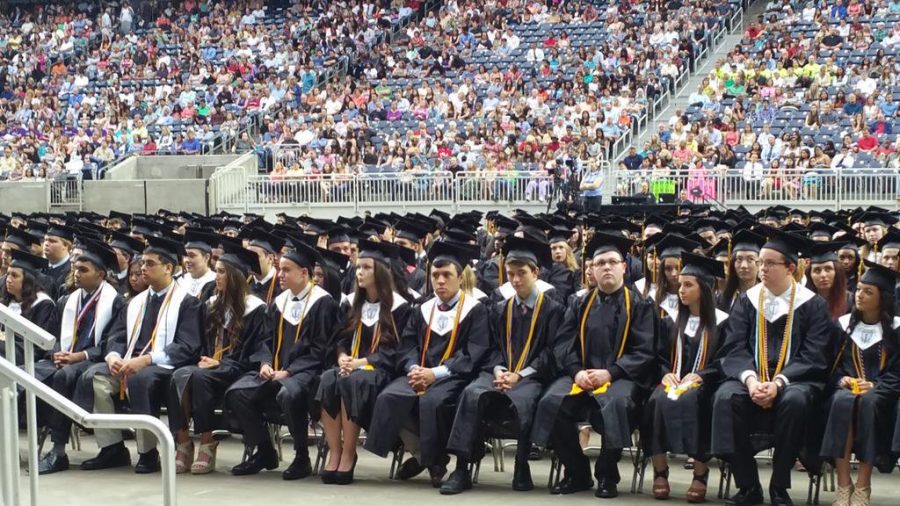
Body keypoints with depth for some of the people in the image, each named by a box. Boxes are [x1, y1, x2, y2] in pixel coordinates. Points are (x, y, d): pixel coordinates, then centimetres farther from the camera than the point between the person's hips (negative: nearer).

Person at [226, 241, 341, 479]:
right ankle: (264, 453, -1)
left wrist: (288, 371, -16)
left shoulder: (323, 303, -4)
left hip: (306, 371, -7)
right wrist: (265, 363, -3)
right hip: (275, 370, 7)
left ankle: (302, 457, -17)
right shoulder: (279, 302, 15)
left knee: (288, 393, -39)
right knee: (237, 393, -17)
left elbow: (320, 349, -10)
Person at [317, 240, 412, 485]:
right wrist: (342, 356, -7)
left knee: (352, 381, -37)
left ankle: (348, 454, -29)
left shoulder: (398, 307, -3)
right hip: (352, 366, 5)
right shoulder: (352, 303, 15)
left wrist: (362, 362, -17)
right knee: (328, 379, -30)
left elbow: (393, 349, -7)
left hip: (380, 370, -5)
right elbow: (342, 338, 16)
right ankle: (334, 452, -31)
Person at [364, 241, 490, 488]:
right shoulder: (424, 309, 18)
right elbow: (407, 345, 12)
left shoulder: (475, 310, 1)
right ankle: (418, 452, -6)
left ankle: (435, 459, -13)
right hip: (420, 375, 5)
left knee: (432, 401, -37)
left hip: (453, 377, -5)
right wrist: (414, 369, -11)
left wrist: (435, 373, -18)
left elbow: (473, 355, -9)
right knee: (388, 397, -25)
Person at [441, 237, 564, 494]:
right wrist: (498, 370, -8)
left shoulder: (553, 309, 6)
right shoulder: (501, 310, 20)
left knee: (521, 401, -38)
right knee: (472, 393, -30)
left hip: (532, 377, -3)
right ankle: (461, 469, -32)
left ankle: (522, 468, -15)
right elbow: (494, 348, 15)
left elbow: (551, 352, -2)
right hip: (500, 374, 4)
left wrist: (520, 375, -13)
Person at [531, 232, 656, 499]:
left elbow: (644, 351, -4)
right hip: (582, 374, 3)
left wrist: (609, 373, -16)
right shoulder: (581, 305, 15)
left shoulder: (639, 305, 5)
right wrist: (577, 371, -12)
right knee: (552, 402, -26)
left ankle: (607, 475, -17)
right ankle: (577, 474, -9)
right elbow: (563, 343, 8)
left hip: (622, 376, -3)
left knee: (615, 403, -38)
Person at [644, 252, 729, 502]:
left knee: (689, 400, -38)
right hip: (673, 381, 3)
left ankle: (700, 472, -33)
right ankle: (660, 470, -30)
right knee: (657, 401, -32)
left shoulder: (721, 322, 5)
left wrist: (698, 377, -15)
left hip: (702, 385, -3)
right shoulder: (671, 321, 19)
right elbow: (660, 357, 16)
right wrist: (666, 374, -5)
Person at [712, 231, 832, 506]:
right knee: (726, 396, -30)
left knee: (795, 400, -37)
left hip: (794, 380, -2)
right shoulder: (747, 301, 9)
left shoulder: (812, 304, 1)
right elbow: (735, 348, 0)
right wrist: (750, 379, -21)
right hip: (752, 378, 2)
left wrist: (778, 383, -22)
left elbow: (814, 357, -7)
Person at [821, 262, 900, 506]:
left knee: (869, 403, -38)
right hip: (847, 387, 2)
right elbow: (831, 363, 12)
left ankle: (863, 486, -34)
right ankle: (843, 483, -37)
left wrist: (875, 385, -16)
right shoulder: (844, 324, 13)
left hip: (880, 392, -2)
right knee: (842, 401, -36)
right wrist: (842, 379, -8)